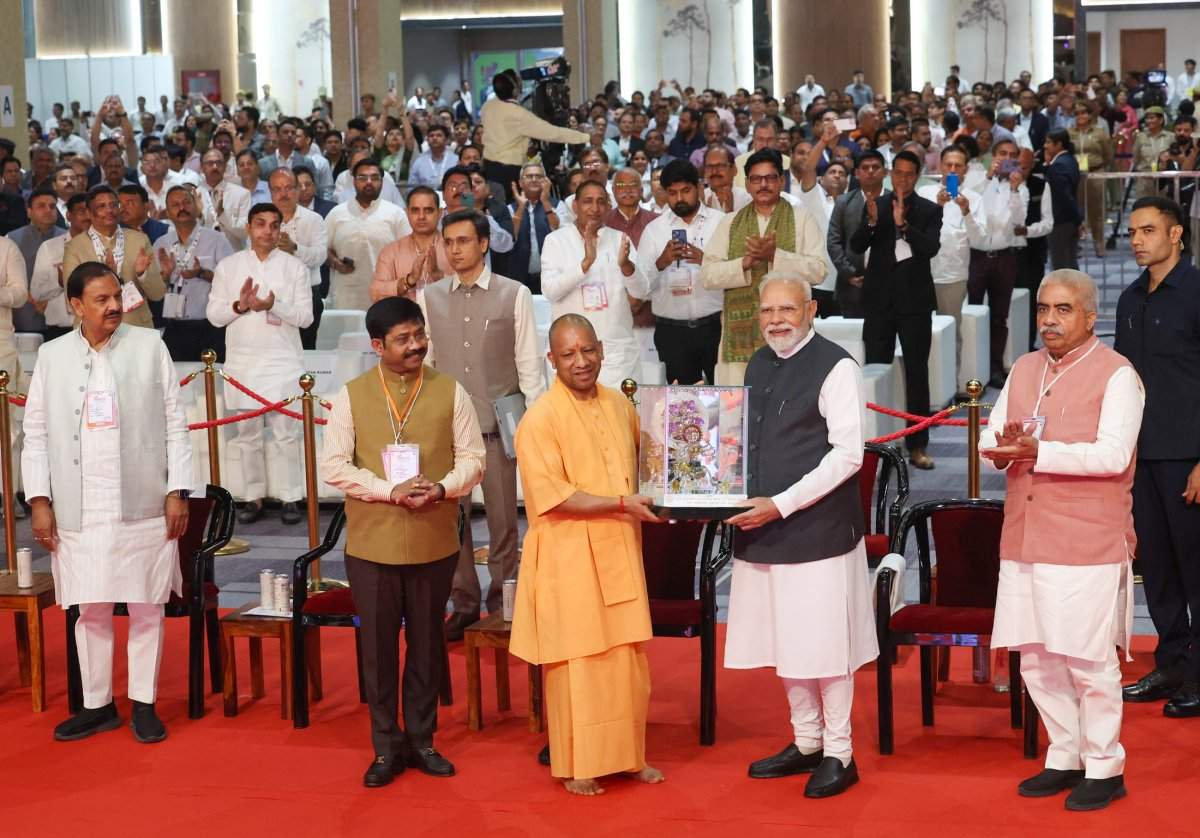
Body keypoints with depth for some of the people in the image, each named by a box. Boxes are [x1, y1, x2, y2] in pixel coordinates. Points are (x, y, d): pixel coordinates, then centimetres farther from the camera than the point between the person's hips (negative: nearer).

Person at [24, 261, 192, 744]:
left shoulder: (150, 347, 1)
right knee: (91, 609, 8)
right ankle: (97, 705, 21)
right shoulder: (52, 356, 4)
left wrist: (178, 491, -3)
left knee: (146, 608, 5)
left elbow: (174, 424, 2)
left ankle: (144, 705, 17)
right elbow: (36, 433, 7)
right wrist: (39, 500, 0)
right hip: (79, 510, 1)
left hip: (143, 506, -1)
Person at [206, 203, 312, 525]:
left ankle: (290, 498, 2)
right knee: (247, 432, 6)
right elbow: (214, 314, 4)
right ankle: (253, 497, 13)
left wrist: (273, 305, -18)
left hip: (283, 361, -2)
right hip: (242, 360, 2)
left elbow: (305, 316, -2)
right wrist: (239, 306, -15)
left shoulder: (294, 267, 3)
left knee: (286, 432, -3)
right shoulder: (228, 266, 7)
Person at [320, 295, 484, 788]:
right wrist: (391, 491, -19)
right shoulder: (352, 396, -2)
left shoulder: (450, 392, 0)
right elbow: (334, 466, -7)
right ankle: (386, 746, 19)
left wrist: (441, 489, -19)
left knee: (427, 643, 11)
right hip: (372, 543, -1)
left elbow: (472, 458, 1)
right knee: (378, 645, 7)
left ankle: (421, 739, 25)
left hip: (434, 542, 1)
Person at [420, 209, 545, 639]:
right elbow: (422, 362, 9)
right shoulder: (429, 297, 6)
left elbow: (529, 365, 0)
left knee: (503, 520, 4)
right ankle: (464, 606, 18)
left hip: (499, 425, -2)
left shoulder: (514, 295, -1)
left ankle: (501, 605, 16)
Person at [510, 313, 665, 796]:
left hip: (619, 552, 6)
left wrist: (654, 500, 7)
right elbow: (551, 495, -18)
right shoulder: (540, 419, -13)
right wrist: (620, 503, -19)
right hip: (569, 557, -6)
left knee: (628, 658, 12)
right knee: (577, 661, 2)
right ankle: (576, 765, 14)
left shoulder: (620, 406, 8)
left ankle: (626, 755, 26)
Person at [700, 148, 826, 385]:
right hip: (740, 334, 2)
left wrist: (775, 256, -14)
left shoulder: (802, 219, 10)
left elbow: (818, 270, -3)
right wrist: (744, 263, -10)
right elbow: (707, 275, 7)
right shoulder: (730, 223, 17)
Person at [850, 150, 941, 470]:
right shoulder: (874, 205, 6)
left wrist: (903, 224, -25)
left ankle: (917, 444, 5)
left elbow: (931, 248, -12)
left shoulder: (930, 210, 3)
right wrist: (871, 223, -23)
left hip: (914, 300, -1)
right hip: (879, 299, 1)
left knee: (917, 372, 1)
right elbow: (856, 246, -4)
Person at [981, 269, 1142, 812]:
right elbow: (992, 439, 13)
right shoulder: (1024, 369, 14)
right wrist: (1003, 448, -12)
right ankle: (1065, 758, 25)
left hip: (1087, 543, -6)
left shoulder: (1116, 375, -6)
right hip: (1025, 539, 6)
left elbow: (1113, 454, -18)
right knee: (1036, 658, 11)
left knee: (1089, 659, 0)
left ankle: (1104, 767, 13)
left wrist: (1037, 451, -24)